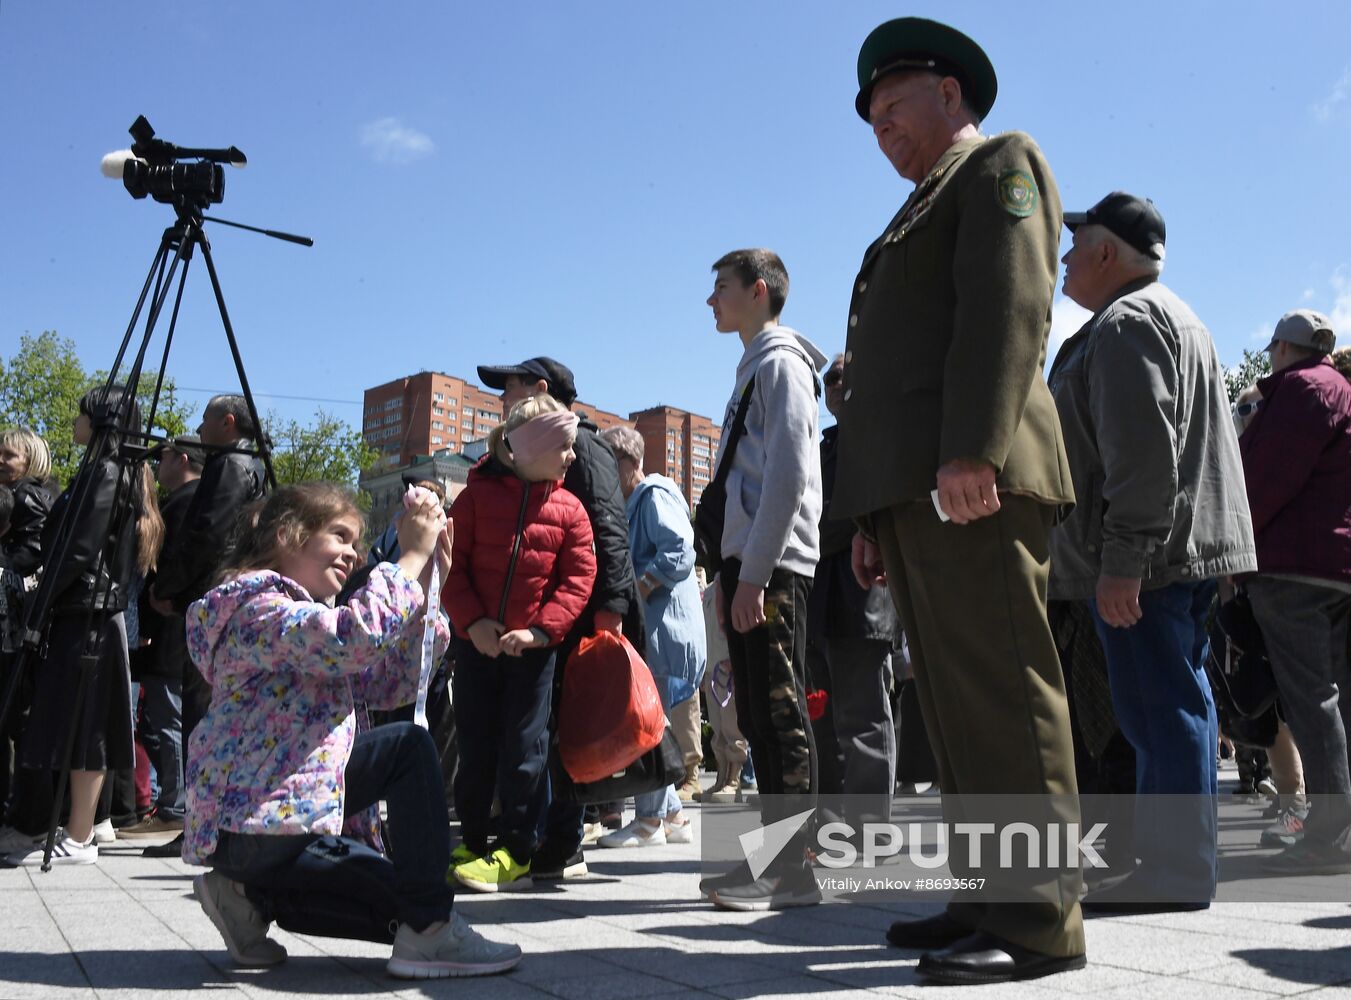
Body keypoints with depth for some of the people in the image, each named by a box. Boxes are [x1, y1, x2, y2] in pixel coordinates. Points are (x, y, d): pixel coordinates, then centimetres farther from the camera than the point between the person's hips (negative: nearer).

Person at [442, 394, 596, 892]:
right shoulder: (477, 495, 0)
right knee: (475, 747, 9)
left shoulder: (569, 508, 2)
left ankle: (516, 854, 8)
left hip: (534, 646, 0)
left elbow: (579, 578, -3)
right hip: (476, 641, 1)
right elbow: (453, 565, -2)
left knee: (523, 748, 1)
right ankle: (472, 844, 23)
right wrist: (473, 620, -14)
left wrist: (540, 630, -15)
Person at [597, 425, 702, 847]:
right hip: (644, 628, 11)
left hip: (662, 627, -11)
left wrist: (635, 592, -21)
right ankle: (672, 816, 19)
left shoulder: (655, 496, -8)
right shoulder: (634, 503, 23)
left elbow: (679, 552, -22)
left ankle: (649, 820, 3)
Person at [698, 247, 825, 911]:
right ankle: (775, 855, 18)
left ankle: (794, 870, -3)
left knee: (778, 712, -8)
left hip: (772, 567, -10)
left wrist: (752, 574, -20)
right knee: (760, 713, 10)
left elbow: (788, 475, -17)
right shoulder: (755, 366, 23)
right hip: (750, 563, 10)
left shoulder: (781, 362, -5)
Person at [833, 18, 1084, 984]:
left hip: (969, 481, -9)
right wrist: (874, 516, 19)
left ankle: (1041, 922, -3)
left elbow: (1010, 308, -11)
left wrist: (971, 452, -24)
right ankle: (987, 896, 15)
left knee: (1002, 695, -9)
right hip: (913, 494, 9)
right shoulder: (919, 216, 32)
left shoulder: (999, 163, 7)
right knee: (955, 706, 8)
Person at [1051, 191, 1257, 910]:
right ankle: (1183, 866, 22)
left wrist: (1122, 560, -24)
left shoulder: (1125, 323, -10)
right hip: (1191, 548, 11)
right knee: (1180, 704, 13)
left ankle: (1171, 876, -3)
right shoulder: (1175, 318, 25)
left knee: (1159, 711, -8)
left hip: (1145, 560, -11)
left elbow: (1142, 455, -22)